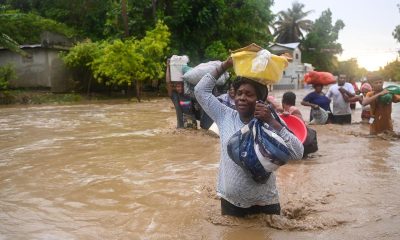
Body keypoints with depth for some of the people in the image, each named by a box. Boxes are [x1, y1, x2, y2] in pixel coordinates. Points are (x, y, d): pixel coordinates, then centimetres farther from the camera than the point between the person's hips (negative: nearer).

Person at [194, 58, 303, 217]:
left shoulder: (269, 125, -10)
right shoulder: (225, 117, -2)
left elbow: (298, 153, -21)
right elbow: (201, 90, -2)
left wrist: (272, 122, -27)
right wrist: (225, 65, -6)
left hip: (264, 204, -2)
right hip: (230, 202, 2)